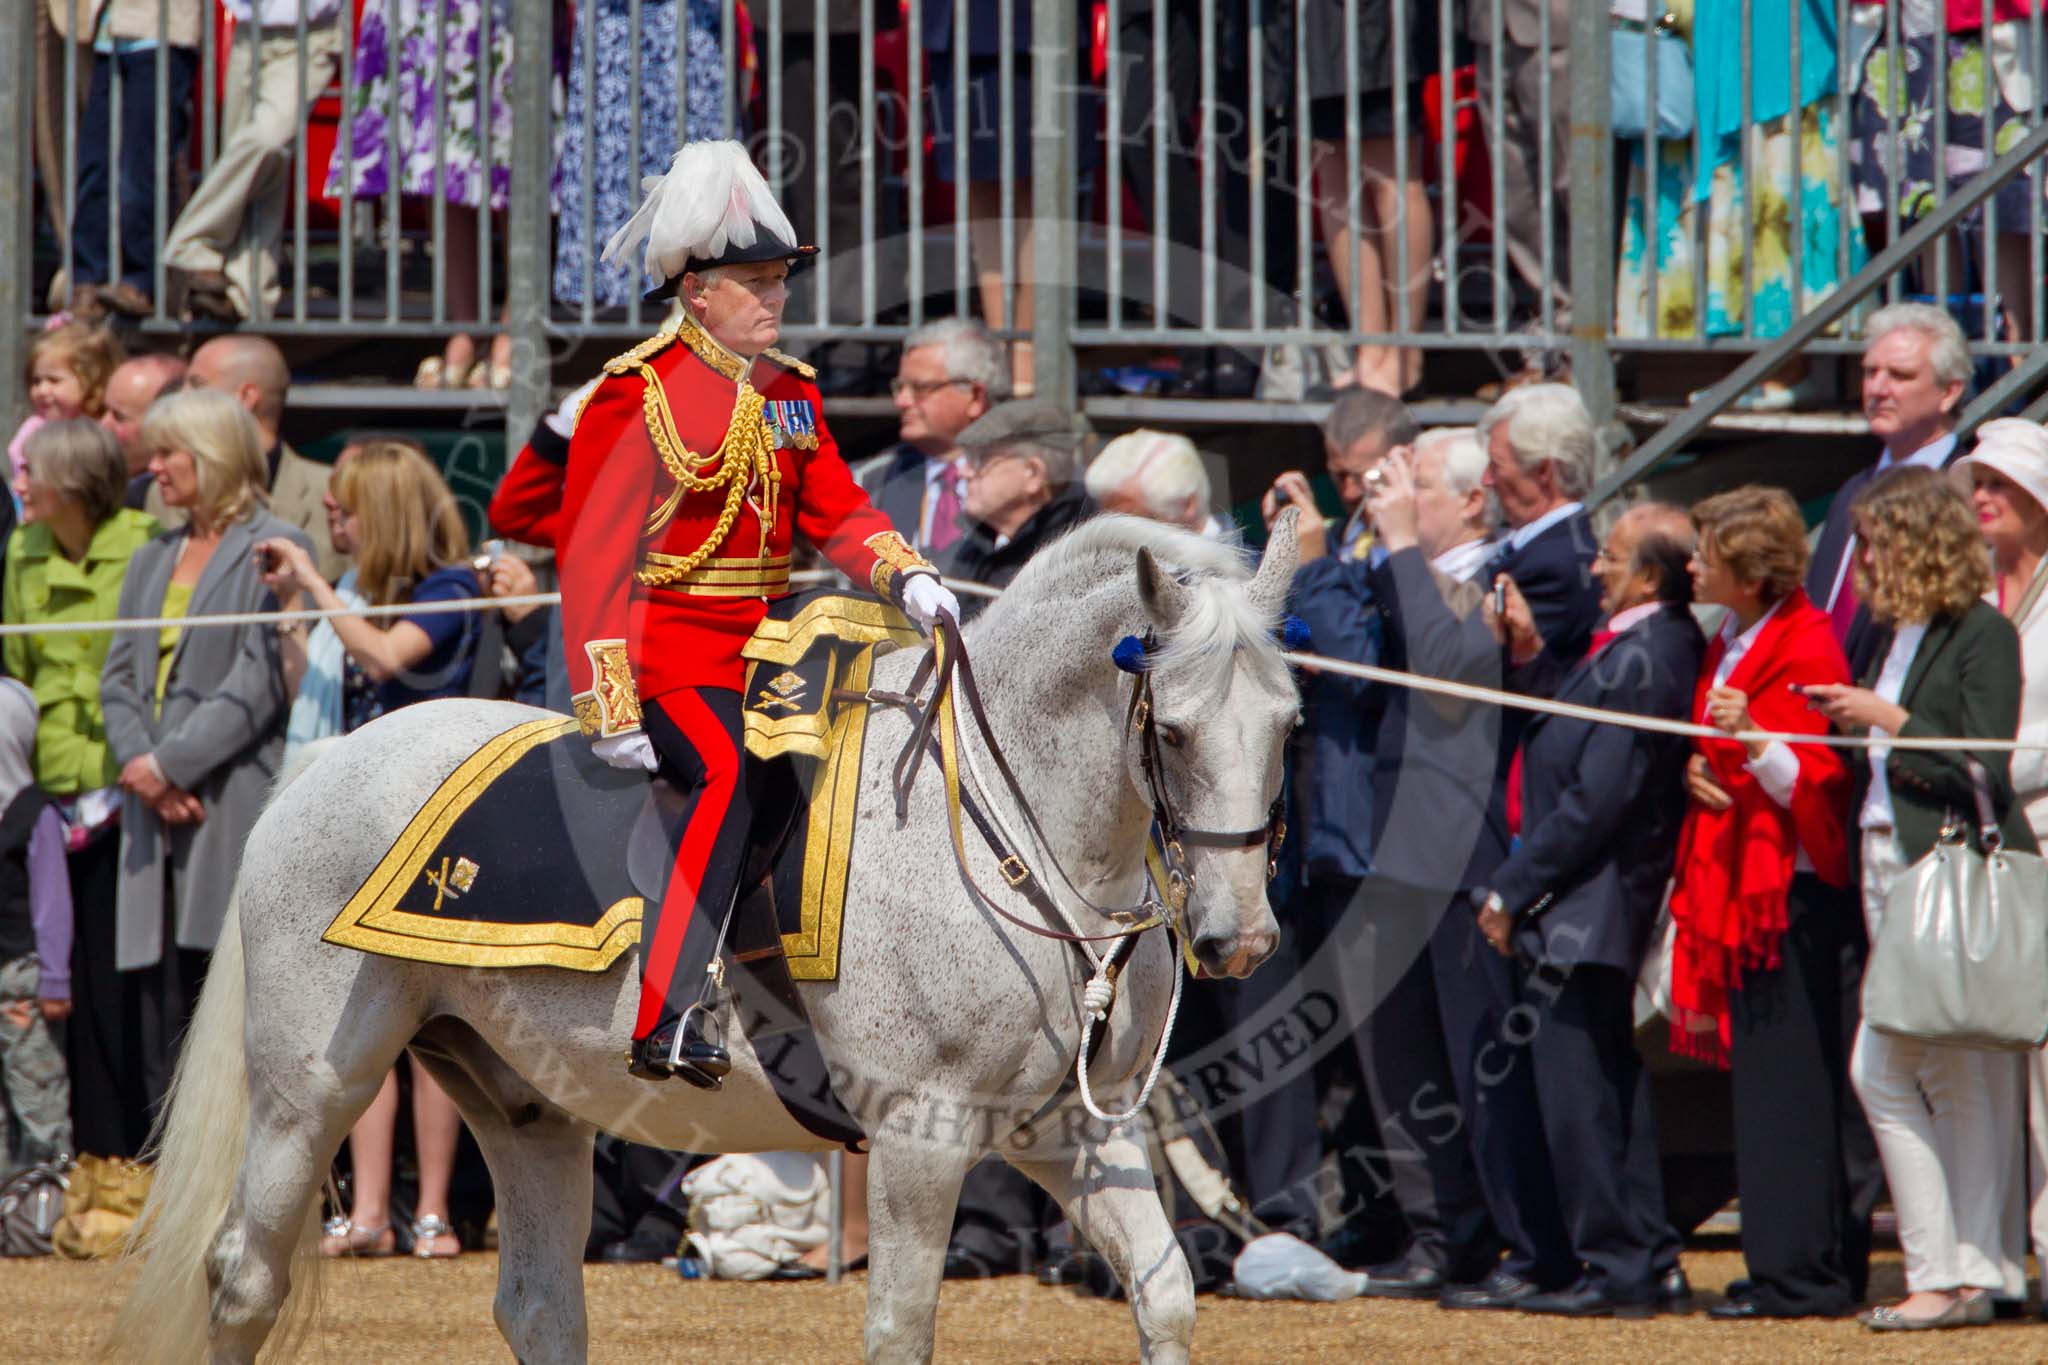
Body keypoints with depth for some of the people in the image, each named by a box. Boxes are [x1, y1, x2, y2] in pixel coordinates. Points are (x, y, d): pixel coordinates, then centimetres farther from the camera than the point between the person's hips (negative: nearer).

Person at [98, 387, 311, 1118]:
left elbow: (260, 682, -10)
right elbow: (119, 677, 14)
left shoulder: (275, 550, -2)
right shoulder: (153, 561, 21)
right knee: (160, 1003, 4)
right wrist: (140, 764, -5)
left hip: (237, 805, -7)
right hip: (158, 812, 7)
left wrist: (168, 764, -13)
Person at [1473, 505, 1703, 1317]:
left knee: (1574, 1087, -6)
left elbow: (1597, 800, -23)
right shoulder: (1664, 646, 11)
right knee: (1609, 1081, 16)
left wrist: (1511, 890, -16)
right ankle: (1647, 1256, 22)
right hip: (1594, 906, 11)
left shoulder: (1640, 661, -20)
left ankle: (1615, 1270, -3)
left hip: (1587, 905, -11)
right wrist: (1537, 654, 5)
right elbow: (1576, 754, 12)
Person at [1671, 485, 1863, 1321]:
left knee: (1786, 1089, -9)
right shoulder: (1728, 647, 16)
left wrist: (1752, 742, -31)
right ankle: (1827, 1271, 13)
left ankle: (1800, 1277, -7)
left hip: (1794, 896, -9)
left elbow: (1817, 786, -16)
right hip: (1741, 890, 9)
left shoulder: (1804, 650, -12)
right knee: (1767, 1088, 9)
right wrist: (1697, 769, 4)